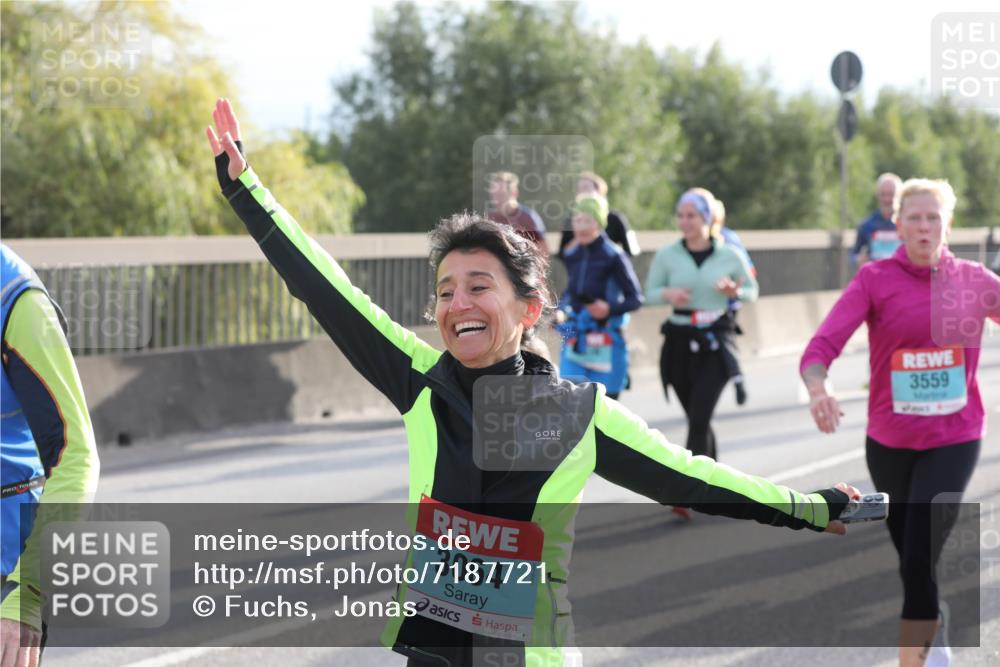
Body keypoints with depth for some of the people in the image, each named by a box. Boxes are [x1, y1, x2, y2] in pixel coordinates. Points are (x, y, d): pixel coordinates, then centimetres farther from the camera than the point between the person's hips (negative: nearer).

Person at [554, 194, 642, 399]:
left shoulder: (613, 256, -12)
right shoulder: (572, 256, 5)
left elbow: (635, 299, -9)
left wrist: (610, 308, -25)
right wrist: (561, 310, 1)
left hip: (606, 345, -4)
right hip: (575, 342, 4)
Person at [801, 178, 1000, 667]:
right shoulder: (875, 279, -8)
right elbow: (823, 344, -19)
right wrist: (817, 388, -39)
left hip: (954, 440, -1)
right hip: (889, 441, 1)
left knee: (920, 560, -12)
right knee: (909, 552, 18)